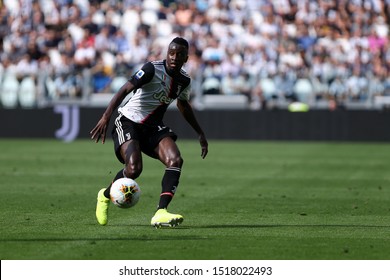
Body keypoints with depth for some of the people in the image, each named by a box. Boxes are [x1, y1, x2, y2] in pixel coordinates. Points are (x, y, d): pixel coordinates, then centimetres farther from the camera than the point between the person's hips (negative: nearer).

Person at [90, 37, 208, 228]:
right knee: (134, 168, -26)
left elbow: (183, 105, 26)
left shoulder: (184, 81, 4)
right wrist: (106, 117, -34)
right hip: (128, 121, -6)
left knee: (175, 160, -21)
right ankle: (105, 196, 8)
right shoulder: (153, 69, -17)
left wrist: (200, 133, 31)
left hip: (153, 126, 6)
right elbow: (125, 90, -23)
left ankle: (161, 213, -27)